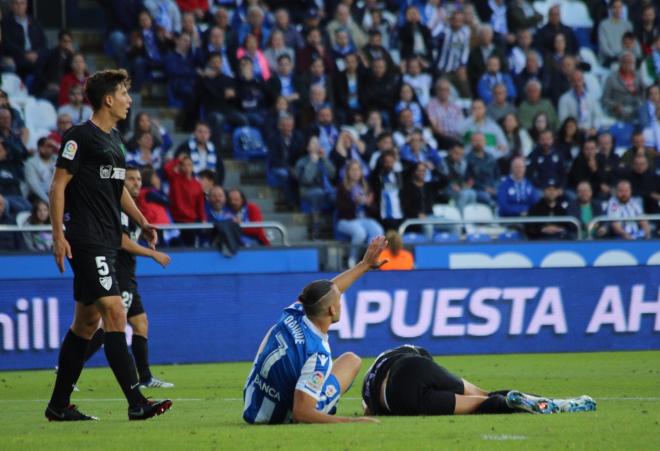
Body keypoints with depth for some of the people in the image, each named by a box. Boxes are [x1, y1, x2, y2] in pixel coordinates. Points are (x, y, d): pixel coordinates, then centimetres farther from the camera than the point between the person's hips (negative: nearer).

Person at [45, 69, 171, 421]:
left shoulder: (113, 139, 17)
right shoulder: (80, 136, -10)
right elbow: (58, 185, -12)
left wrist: (142, 222, 18)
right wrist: (58, 235, -17)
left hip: (107, 242, 10)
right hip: (86, 242, -10)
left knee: (87, 322, 12)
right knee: (114, 312, -15)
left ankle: (59, 405, 18)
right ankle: (136, 402, -18)